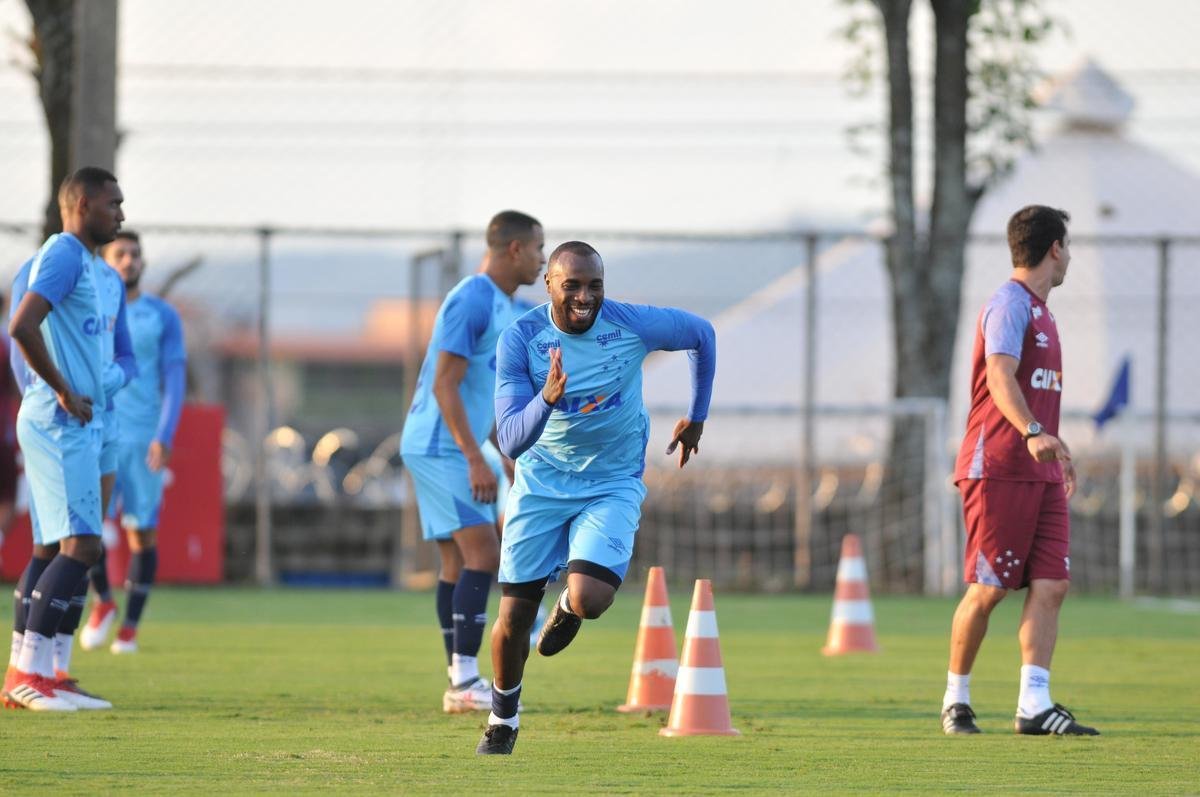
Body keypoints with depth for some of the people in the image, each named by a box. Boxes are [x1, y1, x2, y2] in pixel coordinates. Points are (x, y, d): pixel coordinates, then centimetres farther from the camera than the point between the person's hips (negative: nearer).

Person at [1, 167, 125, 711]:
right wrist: (65, 393, -18)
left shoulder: (81, 260, 19)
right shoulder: (64, 254, -11)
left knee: (56, 547, 9)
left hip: (74, 425, 10)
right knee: (80, 545, -14)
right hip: (61, 424, -10)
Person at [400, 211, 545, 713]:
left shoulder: (503, 307, 15)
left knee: (459, 562, 9)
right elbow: (445, 384, -21)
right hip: (440, 449, -10)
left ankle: (460, 686, 10)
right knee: (481, 553, -15)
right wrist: (475, 459, -24)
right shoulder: (471, 302, -17)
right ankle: (464, 677, -16)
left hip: (454, 451, 10)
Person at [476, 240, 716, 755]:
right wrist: (547, 398, -43)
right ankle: (503, 717, 29)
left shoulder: (632, 326, -18)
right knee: (513, 618, 1)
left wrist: (697, 417, 13)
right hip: (541, 483, 1)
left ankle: (567, 605, 17)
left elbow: (702, 335, 4)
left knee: (589, 601, -23)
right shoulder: (520, 340, -18)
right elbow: (511, 442, -23)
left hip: (613, 485, -1)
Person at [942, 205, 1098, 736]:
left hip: (1041, 473, 9)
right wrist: (1032, 432, -40)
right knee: (988, 589, -6)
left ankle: (1034, 705, -8)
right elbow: (1000, 374, -25)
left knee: (1051, 584, -4)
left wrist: (1057, 446, 43)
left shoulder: (1038, 310, 21)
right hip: (998, 468, -9)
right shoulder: (1009, 304, -9)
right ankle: (956, 701, 8)